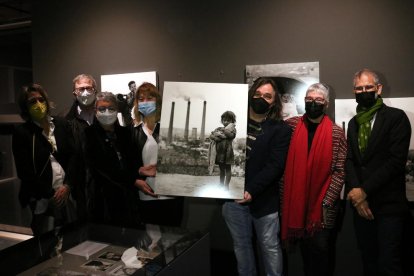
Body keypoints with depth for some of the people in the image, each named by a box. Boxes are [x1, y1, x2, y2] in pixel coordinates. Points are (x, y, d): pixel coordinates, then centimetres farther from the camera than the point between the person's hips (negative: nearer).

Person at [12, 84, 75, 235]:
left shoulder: (61, 124, 5)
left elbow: (72, 155, 3)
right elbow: (24, 171, -8)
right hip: (42, 198, -3)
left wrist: (67, 185, -8)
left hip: (67, 192, 3)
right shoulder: (21, 131, -5)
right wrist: (50, 194, -8)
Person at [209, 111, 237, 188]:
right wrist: (217, 137, -13)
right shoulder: (219, 128, 13)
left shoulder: (232, 129, 1)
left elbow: (231, 135, -19)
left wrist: (224, 130, -8)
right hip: (219, 151, 5)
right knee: (221, 169, 15)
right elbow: (211, 135, 5)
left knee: (227, 169, 2)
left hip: (227, 151, -5)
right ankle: (221, 185, 23)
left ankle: (226, 185, 2)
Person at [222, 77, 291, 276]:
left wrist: (251, 190, -22)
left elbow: (275, 166, -12)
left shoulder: (280, 129, -3)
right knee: (241, 245, 17)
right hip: (233, 195, 3)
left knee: (270, 247, 11)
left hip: (263, 199, -3)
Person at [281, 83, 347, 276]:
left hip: (324, 203, -2)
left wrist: (327, 202, -12)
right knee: (305, 249, 15)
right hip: (296, 201, 2)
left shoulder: (336, 133, -4)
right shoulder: (291, 125, 0)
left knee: (322, 249, 6)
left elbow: (340, 171, -6)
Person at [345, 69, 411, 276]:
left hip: (388, 206, -5)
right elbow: (350, 161, 6)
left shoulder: (396, 117, -4)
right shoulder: (353, 123, 14)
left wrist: (365, 190, -14)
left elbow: (396, 161, -13)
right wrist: (356, 192, -10)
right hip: (361, 204, 5)